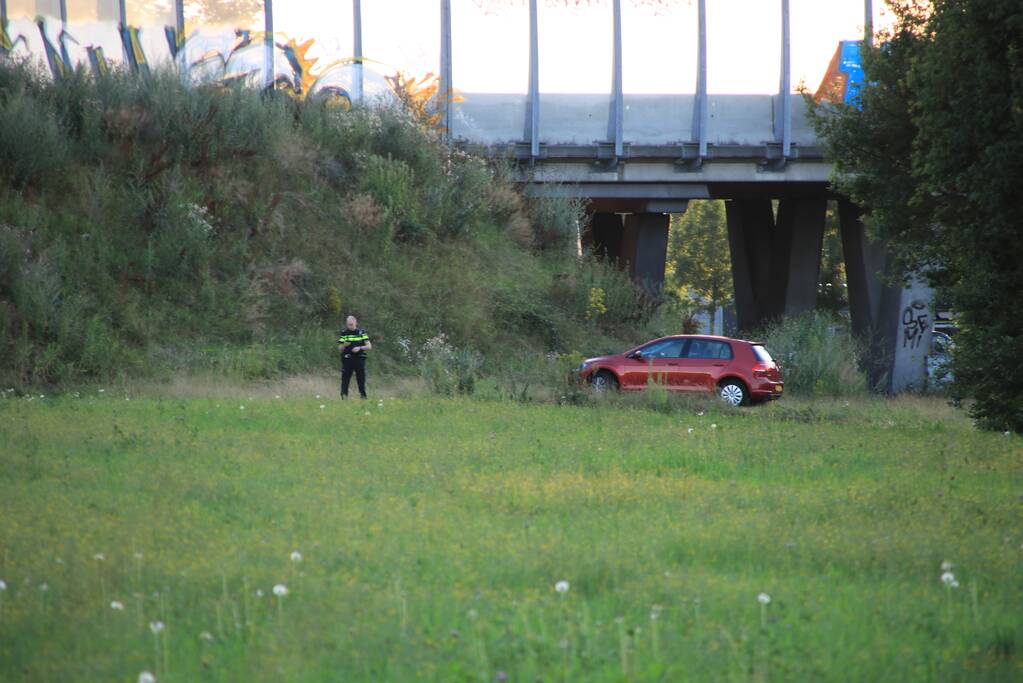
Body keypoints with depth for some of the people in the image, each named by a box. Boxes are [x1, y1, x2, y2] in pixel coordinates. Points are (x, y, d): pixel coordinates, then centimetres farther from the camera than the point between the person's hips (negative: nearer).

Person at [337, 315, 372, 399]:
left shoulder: (362, 332, 5)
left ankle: (363, 397, 7)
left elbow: (369, 346, 2)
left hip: (359, 359, 0)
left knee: (361, 380, 2)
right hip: (347, 360, 0)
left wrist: (360, 348, -16)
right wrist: (344, 345, -16)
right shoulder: (344, 333, 6)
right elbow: (339, 349, 7)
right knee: (345, 380, -6)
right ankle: (344, 397, -6)